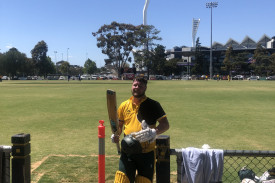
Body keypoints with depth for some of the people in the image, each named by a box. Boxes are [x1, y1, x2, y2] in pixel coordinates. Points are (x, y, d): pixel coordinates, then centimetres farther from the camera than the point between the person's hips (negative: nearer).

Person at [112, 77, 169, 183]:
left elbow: (165, 124, -4)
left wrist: (153, 132, -23)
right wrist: (116, 135, -2)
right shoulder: (124, 105, 9)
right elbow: (119, 125, 20)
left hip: (147, 152, -2)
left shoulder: (153, 105, -1)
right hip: (127, 152, 2)